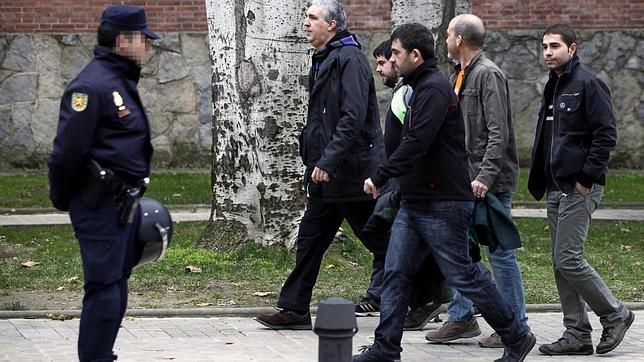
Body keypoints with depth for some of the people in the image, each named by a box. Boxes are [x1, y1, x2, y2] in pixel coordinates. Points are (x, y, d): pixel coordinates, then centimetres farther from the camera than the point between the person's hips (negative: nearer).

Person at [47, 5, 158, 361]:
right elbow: (67, 150, -19)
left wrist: (133, 192, 18)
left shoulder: (122, 82, 16)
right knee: (104, 289, -10)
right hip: (100, 206, -10)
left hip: (123, 204, 10)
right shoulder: (92, 85, -17)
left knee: (116, 286, 15)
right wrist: (62, 199, -8)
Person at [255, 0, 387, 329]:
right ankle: (294, 310, 13)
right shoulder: (323, 61, 16)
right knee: (310, 239, 9)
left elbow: (353, 117, -23)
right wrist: (313, 167, 19)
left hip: (351, 173, -10)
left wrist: (327, 160, -27)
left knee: (381, 242, -1)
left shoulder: (348, 59, -14)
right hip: (327, 177, 10)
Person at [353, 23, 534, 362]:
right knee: (395, 273, 5)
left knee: (463, 276, -2)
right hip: (414, 202, 10)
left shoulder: (433, 89, -17)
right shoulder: (421, 87, 15)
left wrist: (379, 177, -20)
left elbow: (415, 143, -25)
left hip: (443, 204, -10)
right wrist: (386, 179, 13)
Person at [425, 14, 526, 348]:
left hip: (491, 183, -9)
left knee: (499, 253, -3)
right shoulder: (459, 76, 16)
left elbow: (499, 133, -20)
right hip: (463, 181, 10)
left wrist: (485, 177, -25)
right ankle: (462, 318, 18)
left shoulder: (488, 75, -13)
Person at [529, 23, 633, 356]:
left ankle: (615, 314, 5)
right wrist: (541, 181, 15)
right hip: (556, 189, 9)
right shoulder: (553, 88, 17)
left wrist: (587, 177, -17)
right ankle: (577, 335, 12)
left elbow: (606, 134, -16)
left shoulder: (588, 84, -10)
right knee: (561, 262, 8)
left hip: (579, 188, -9)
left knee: (568, 259, -11)